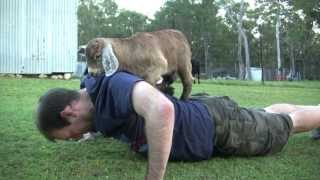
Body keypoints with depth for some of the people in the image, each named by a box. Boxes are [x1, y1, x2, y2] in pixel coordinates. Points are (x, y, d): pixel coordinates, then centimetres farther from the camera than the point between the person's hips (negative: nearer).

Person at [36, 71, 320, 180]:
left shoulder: (113, 85, -37)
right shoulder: (90, 90, -9)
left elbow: (162, 109, -58)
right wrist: (99, 131, 3)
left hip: (220, 128, -9)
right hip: (201, 109, 9)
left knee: (288, 124, 16)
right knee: (267, 115, 32)